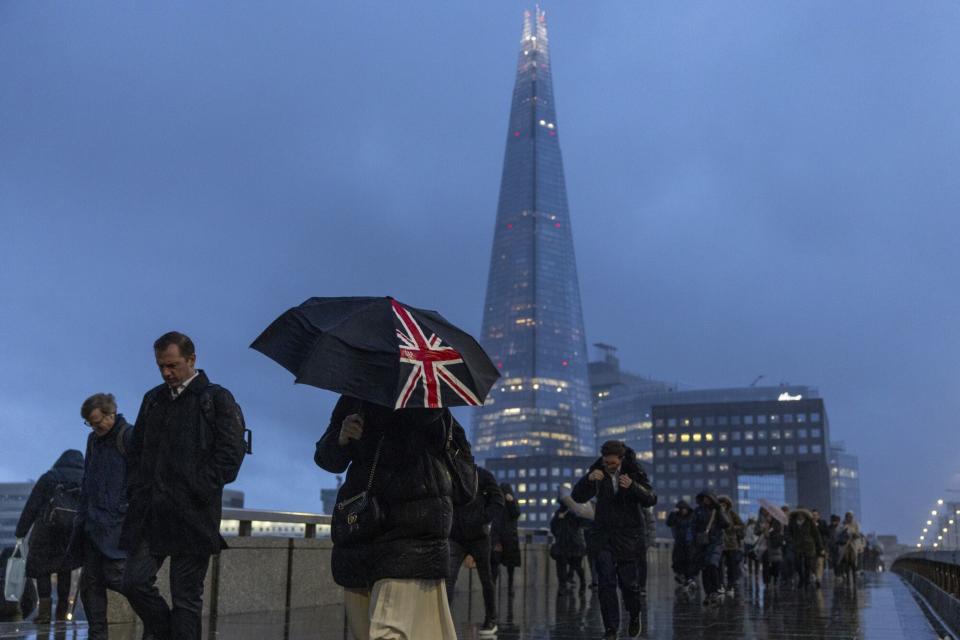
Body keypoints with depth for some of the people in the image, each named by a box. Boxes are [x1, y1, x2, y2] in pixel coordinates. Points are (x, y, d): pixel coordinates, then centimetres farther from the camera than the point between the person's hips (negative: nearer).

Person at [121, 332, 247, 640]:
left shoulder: (217, 399, 0)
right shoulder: (152, 399, 18)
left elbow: (231, 453, -7)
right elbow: (135, 450, 22)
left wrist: (197, 493, -12)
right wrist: (136, 491, 8)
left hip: (191, 517, -5)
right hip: (148, 514, 5)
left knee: (186, 597, -1)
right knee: (135, 583, -2)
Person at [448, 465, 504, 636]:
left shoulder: (481, 474, -4)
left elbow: (498, 500, -5)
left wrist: (482, 520, -15)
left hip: (478, 537, -1)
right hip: (455, 537, 1)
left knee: (485, 580, 11)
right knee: (448, 579, -12)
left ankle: (491, 621, 25)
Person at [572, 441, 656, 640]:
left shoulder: (634, 473, -5)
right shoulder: (597, 473, 0)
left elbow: (651, 499, -12)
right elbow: (577, 497, -3)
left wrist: (632, 486, -30)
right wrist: (588, 479, -22)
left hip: (628, 536, -1)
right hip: (604, 536, 2)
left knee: (628, 581, 2)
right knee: (606, 583, -4)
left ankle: (634, 616, 30)